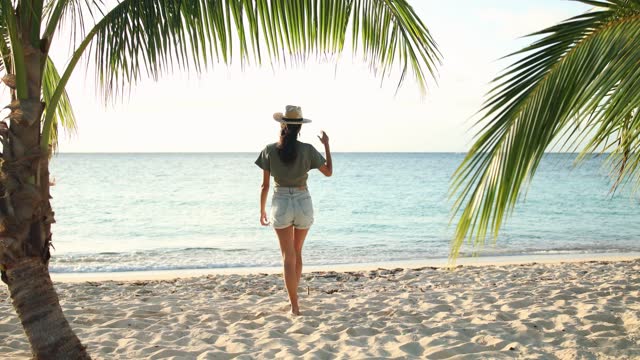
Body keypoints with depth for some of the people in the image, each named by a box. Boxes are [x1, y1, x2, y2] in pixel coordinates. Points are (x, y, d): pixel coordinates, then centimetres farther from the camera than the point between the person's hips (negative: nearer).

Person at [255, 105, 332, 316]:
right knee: (297, 252, 21)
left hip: (281, 204, -1)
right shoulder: (307, 150, -7)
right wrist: (327, 145, 15)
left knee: (288, 257, 5)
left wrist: (262, 211, 10)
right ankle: (293, 297, 32)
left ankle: (294, 306, 1)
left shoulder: (270, 150, -5)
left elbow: (265, 185, -2)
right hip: (303, 203, 1)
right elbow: (329, 172, 6)